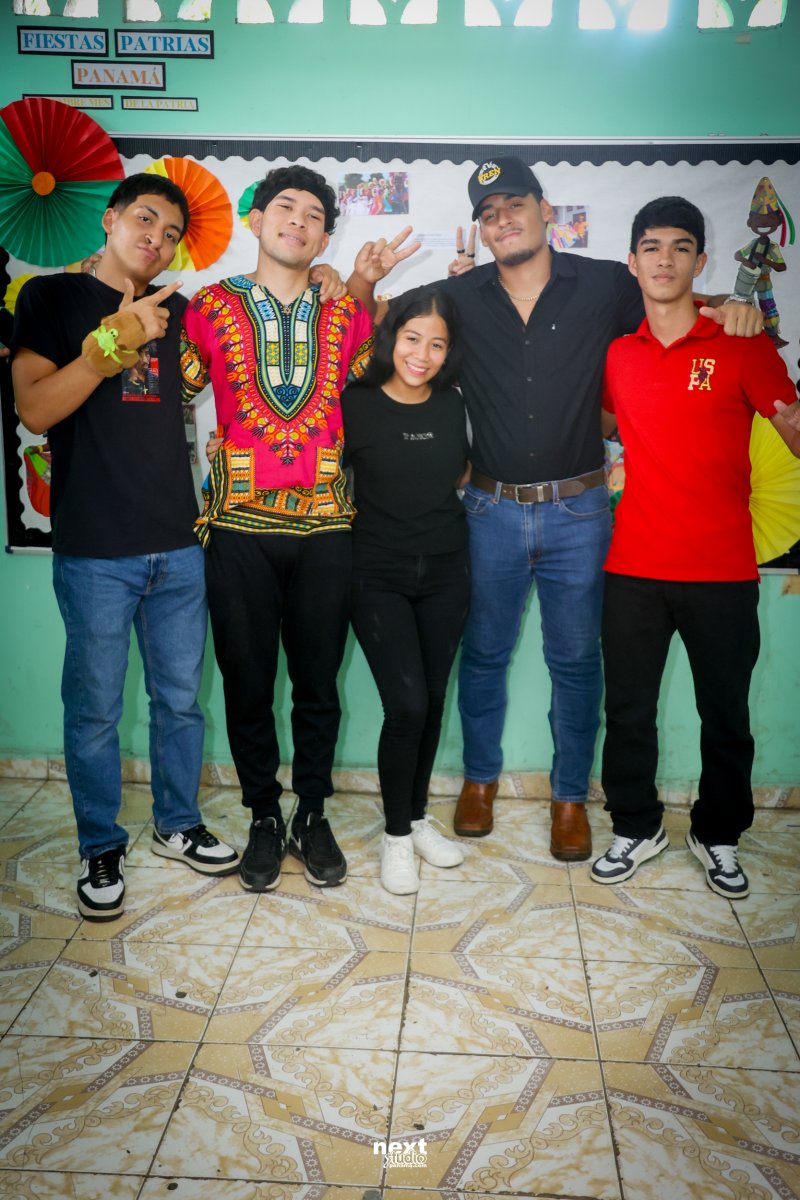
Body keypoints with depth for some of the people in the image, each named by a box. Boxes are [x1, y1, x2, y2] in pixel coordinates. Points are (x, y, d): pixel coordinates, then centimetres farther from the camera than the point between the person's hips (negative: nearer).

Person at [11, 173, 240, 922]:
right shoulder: (53, 297, 1)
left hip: (177, 546, 5)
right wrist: (116, 341, -19)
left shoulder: (173, 311, 15)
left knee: (180, 699, 13)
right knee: (94, 710, 4)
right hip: (94, 552, -4)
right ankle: (101, 849, 23)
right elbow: (35, 409, -10)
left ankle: (178, 825, 31)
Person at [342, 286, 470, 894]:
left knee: (432, 702, 10)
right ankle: (396, 834, 11)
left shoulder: (453, 405, 3)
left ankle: (417, 817, 30)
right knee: (407, 705, -11)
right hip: (380, 576, -4)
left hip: (445, 572, 4)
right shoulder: (356, 404, -8)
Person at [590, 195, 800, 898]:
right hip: (634, 566, 3)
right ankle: (637, 828, 30)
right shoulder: (618, 354, 8)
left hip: (722, 570, -2)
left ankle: (719, 836, 31)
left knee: (725, 715, 9)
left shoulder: (743, 346, -3)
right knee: (628, 710, 10)